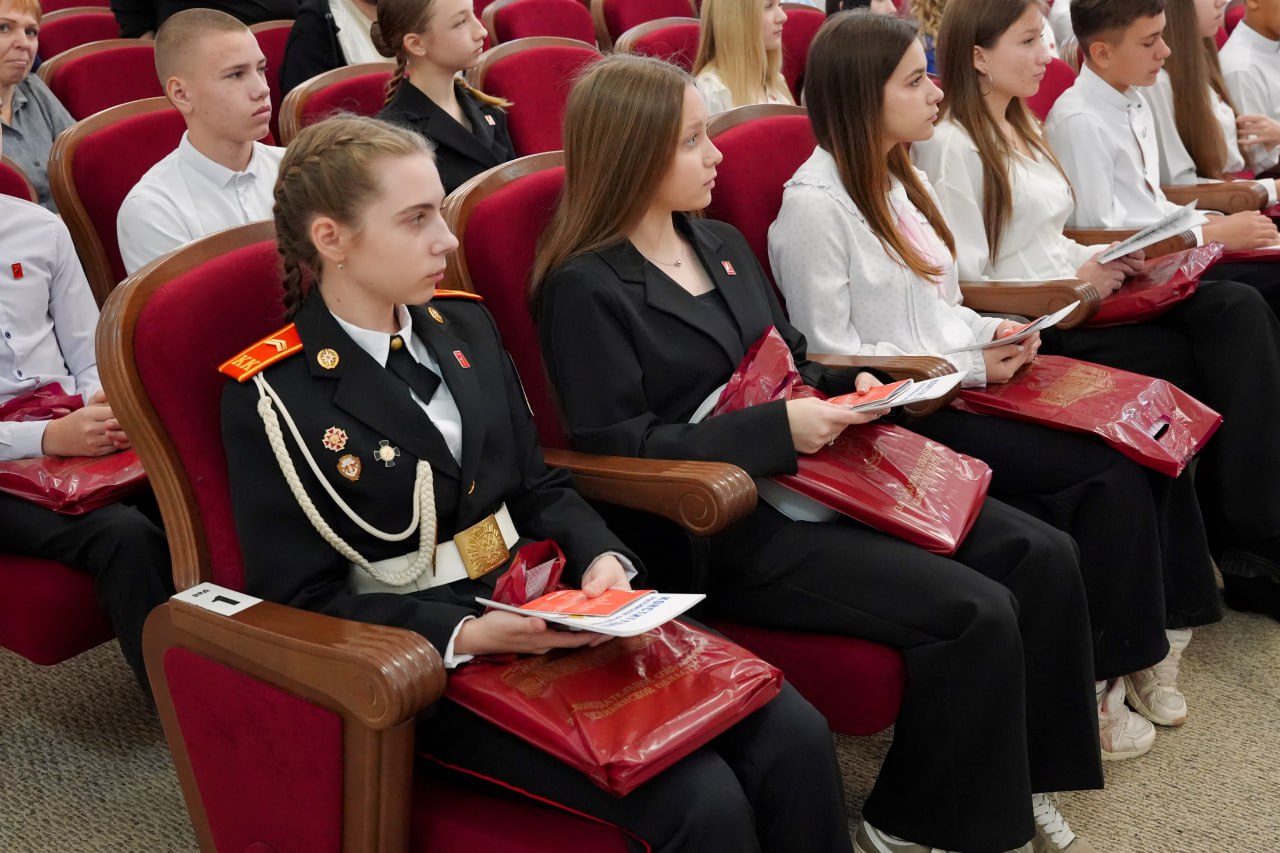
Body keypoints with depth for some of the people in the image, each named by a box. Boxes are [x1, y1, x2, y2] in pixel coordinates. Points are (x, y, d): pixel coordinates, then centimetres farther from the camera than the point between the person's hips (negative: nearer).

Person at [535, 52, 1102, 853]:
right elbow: (621, 445, -17)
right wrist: (779, 428, -20)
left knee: (1043, 556, -4)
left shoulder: (723, 243, 16)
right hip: (723, 524, -8)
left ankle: (1022, 775, 12)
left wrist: (846, 384, 2)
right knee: (974, 614, -20)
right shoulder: (585, 289, -10)